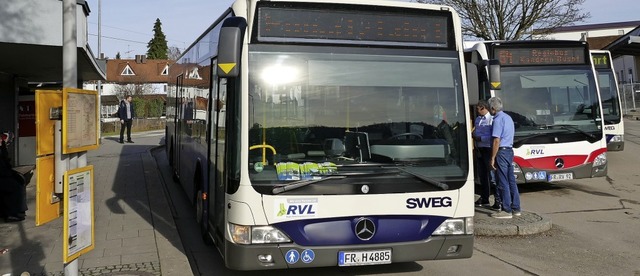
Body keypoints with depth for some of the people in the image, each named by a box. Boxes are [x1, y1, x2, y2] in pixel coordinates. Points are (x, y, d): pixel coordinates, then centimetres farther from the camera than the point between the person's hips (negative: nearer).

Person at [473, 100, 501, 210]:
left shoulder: (491, 119, -13)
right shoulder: (477, 119, 14)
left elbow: (492, 137, -20)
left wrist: (479, 138, -16)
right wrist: (473, 135, 3)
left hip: (488, 150, -9)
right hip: (480, 150, 9)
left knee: (492, 176, -9)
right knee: (482, 175, 15)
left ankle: (498, 201, -6)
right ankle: (484, 199, 26)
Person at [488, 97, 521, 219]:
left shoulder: (498, 119, -14)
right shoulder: (508, 117, 16)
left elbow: (497, 141, -19)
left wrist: (493, 158, -17)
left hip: (501, 152, -9)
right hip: (510, 150, 9)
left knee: (503, 182, -5)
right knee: (511, 180, 12)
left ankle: (507, 210, -3)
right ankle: (516, 208, 16)